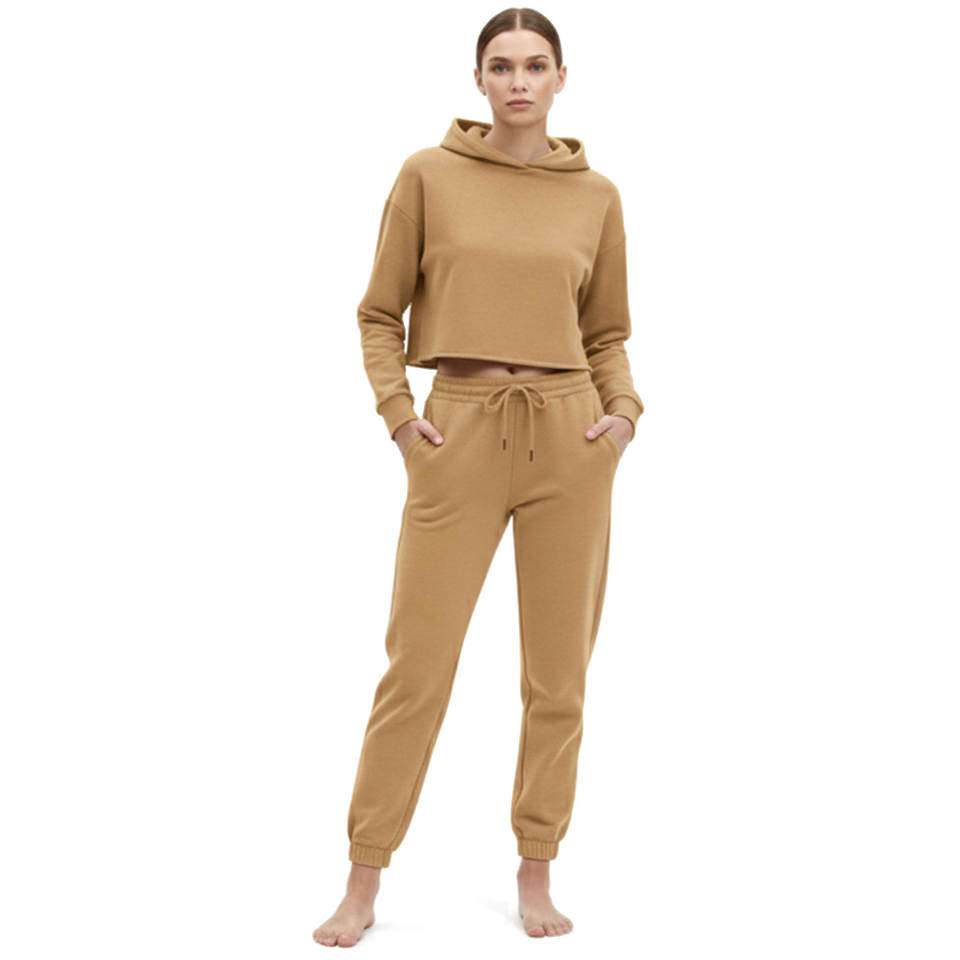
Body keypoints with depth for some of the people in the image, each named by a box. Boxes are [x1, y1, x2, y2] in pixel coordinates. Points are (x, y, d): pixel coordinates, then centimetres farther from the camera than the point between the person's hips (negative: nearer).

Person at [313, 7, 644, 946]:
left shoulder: (596, 195, 8)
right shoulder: (428, 176, 3)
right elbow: (380, 312, 7)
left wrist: (623, 409, -2)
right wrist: (396, 410, -5)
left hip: (568, 437, 2)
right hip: (459, 436, -2)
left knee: (558, 671, 6)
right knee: (416, 662, 0)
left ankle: (536, 875, 21)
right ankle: (363, 882, 14)